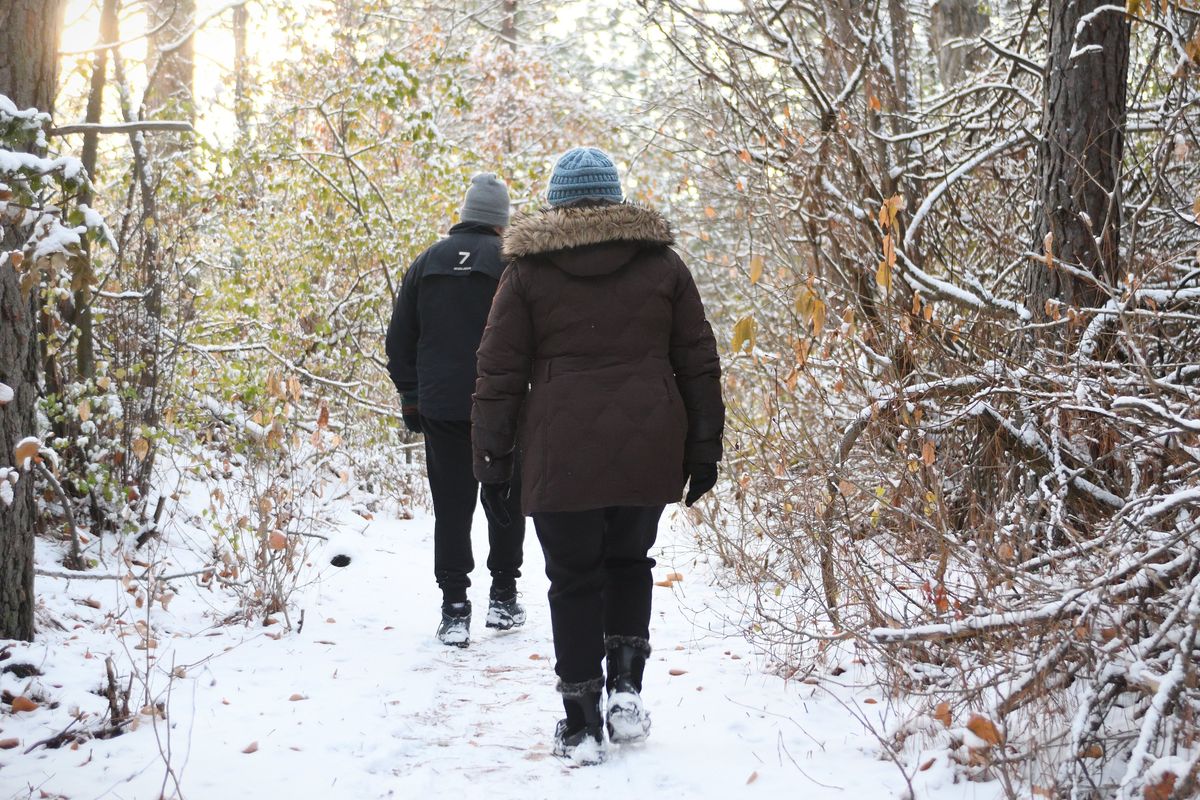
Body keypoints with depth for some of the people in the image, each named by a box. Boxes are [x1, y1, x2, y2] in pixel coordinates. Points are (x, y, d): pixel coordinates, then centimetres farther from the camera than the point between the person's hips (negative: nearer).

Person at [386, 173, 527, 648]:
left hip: (440, 407, 3)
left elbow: (399, 340, 10)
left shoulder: (427, 262, 8)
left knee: (451, 507, 5)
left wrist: (411, 399, 16)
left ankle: (454, 609, 2)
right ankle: (503, 598, 17)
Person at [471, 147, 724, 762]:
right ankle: (626, 686, 8)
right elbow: (698, 362, 7)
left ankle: (581, 723, 8)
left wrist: (494, 461, 4)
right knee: (629, 562, 21)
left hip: (562, 454, -2)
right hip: (648, 451, 2)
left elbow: (498, 373, 0)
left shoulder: (528, 270, 2)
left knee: (574, 579, 7)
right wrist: (703, 451, 12)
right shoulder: (661, 263, 8)